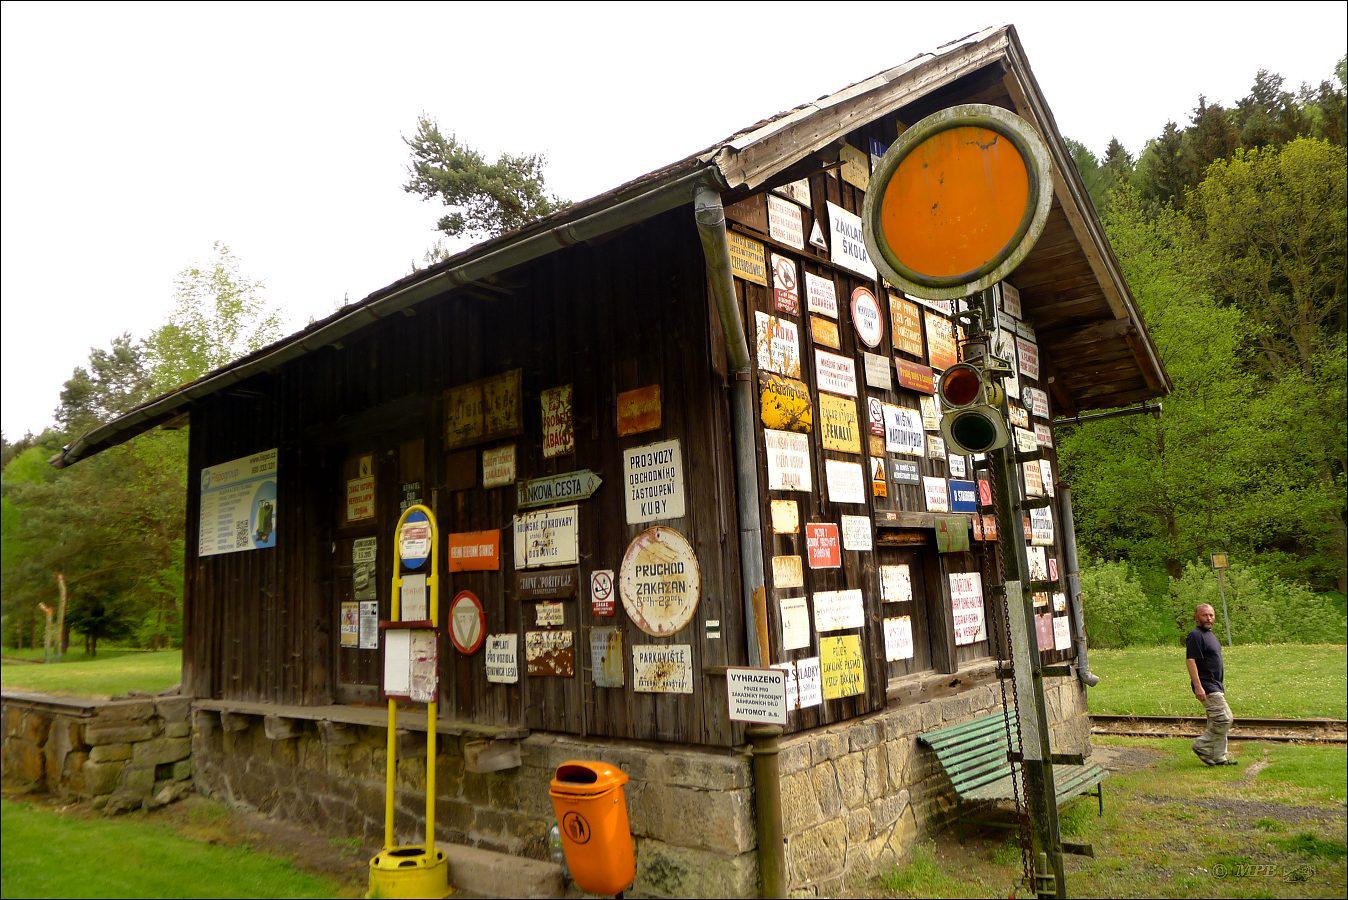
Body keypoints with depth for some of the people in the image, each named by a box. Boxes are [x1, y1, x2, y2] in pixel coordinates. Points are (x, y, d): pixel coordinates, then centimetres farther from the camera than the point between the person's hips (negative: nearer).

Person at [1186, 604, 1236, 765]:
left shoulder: (1211, 635, 17)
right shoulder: (1195, 636, -14)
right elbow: (1190, 661, -21)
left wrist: (1221, 685, 24)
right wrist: (1198, 687, -26)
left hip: (1215, 686, 10)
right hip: (1206, 687, -10)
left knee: (1216, 722, 12)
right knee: (1224, 719, -12)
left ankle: (1219, 757, 18)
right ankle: (1201, 745, -1)